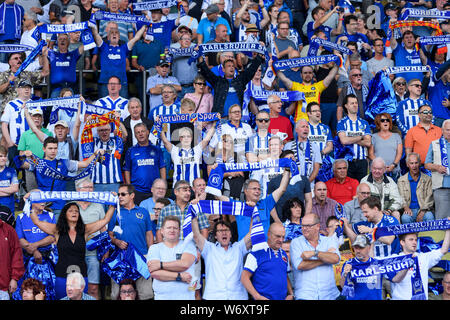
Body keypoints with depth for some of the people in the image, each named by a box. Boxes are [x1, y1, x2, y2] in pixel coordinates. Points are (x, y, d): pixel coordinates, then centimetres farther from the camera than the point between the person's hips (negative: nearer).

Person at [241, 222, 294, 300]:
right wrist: (257, 296, -17)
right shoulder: (256, 253, -7)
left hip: (283, 298, 6)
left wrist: (291, 294, 6)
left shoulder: (284, 254, 12)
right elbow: (244, 278, -11)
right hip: (264, 298, -5)